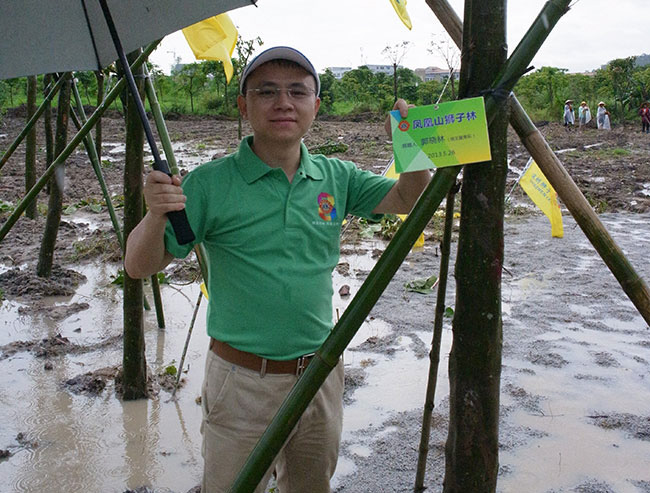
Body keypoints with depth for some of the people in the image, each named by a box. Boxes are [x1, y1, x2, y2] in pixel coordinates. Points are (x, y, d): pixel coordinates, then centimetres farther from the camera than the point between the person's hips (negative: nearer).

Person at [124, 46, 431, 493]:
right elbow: (140, 267, -9)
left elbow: (410, 199, 6)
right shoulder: (210, 184, -10)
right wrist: (156, 215, -31)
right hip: (243, 383, -4)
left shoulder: (336, 177, 1)